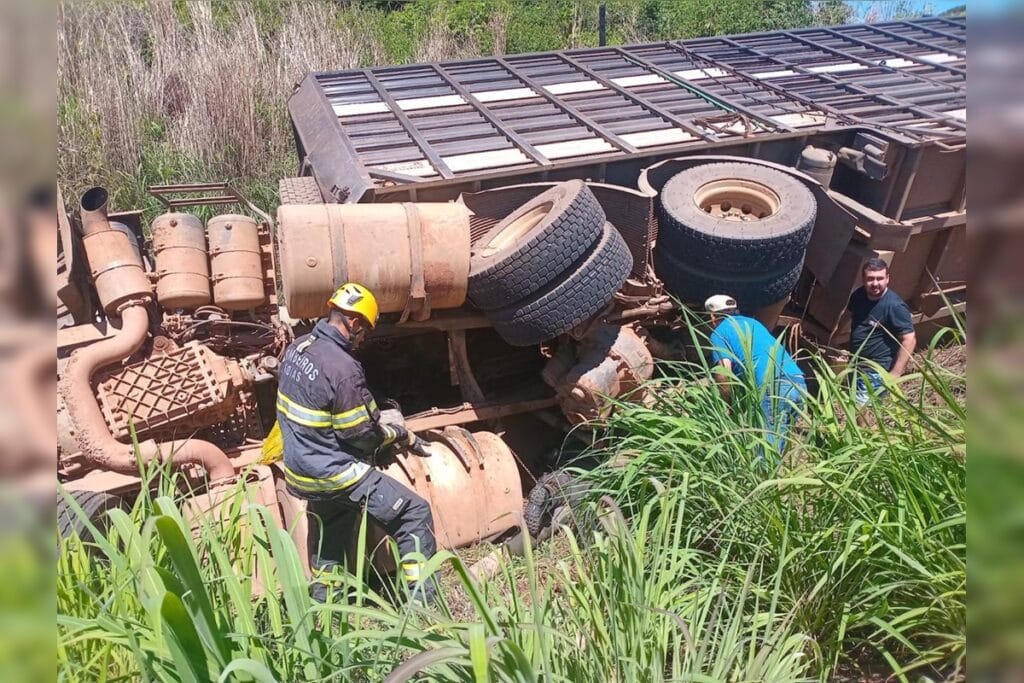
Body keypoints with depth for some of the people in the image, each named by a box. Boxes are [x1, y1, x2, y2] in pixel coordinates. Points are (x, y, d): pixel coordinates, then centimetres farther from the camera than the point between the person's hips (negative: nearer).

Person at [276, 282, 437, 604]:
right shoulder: (342, 368, -26)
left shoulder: (296, 348, 0)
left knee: (327, 536, 30)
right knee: (414, 512, -2)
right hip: (332, 473, -9)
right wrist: (401, 434, 0)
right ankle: (422, 599, 0)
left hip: (299, 469, 9)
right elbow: (364, 436, -18)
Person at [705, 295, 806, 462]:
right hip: (799, 384, 7)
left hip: (772, 388, -7)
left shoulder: (719, 333, 10)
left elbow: (723, 375, -3)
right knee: (776, 447, 14)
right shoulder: (753, 322, 31)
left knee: (767, 450, -5)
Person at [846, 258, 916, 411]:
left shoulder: (894, 306, -23)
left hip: (877, 373, -8)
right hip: (856, 366, 8)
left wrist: (894, 375, -24)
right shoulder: (858, 295, -1)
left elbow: (909, 340, -23)